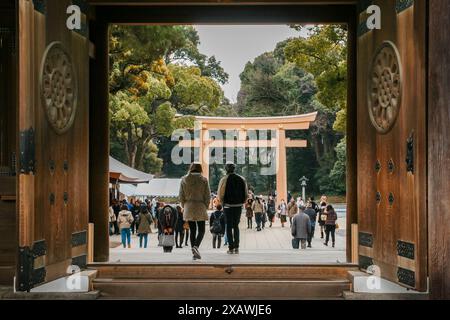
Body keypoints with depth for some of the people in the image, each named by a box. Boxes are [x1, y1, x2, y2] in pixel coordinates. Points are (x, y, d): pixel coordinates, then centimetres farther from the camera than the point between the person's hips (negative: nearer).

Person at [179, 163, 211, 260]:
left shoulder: (184, 180, 2)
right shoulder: (203, 180, -4)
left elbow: (181, 196, 4)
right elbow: (207, 196, -3)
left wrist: (184, 206, 14)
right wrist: (205, 207, 8)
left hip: (188, 208, 3)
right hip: (200, 208, -2)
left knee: (192, 230, 11)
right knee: (201, 230, 4)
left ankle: (194, 252, 9)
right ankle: (196, 246, -21)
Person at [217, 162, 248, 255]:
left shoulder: (224, 179, -8)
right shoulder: (242, 179, 3)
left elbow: (220, 194, -9)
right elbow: (246, 194, 4)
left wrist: (223, 203, 8)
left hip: (228, 206, -3)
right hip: (238, 206, 3)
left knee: (229, 226, 4)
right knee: (236, 226, 14)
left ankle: (231, 248, 1)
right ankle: (236, 248, 10)